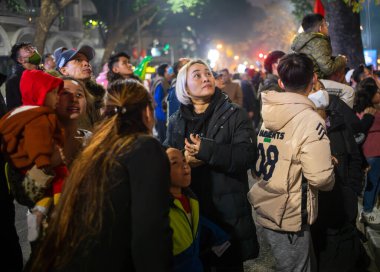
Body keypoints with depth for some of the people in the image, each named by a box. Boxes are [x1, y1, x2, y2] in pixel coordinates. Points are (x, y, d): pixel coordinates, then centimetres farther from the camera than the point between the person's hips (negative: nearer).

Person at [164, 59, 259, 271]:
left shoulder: (235, 115, -2)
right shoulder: (176, 121, 9)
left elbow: (247, 155, -15)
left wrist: (206, 150, -23)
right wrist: (183, 160, -16)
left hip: (227, 211, -3)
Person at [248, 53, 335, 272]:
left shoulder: (267, 114, 3)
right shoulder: (310, 120, -19)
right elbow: (320, 179, -25)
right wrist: (331, 171, -2)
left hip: (266, 208, 7)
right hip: (290, 217, -7)